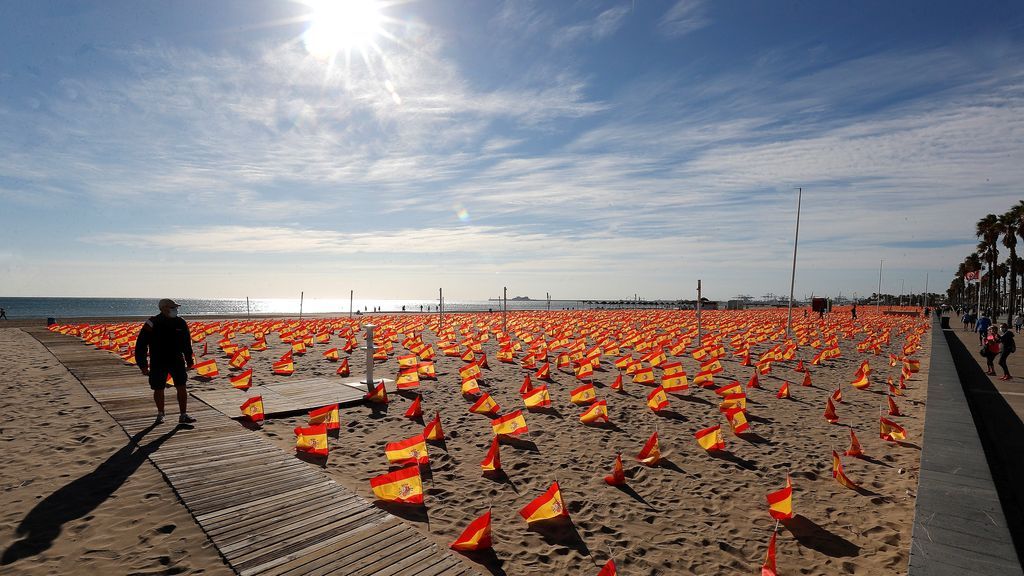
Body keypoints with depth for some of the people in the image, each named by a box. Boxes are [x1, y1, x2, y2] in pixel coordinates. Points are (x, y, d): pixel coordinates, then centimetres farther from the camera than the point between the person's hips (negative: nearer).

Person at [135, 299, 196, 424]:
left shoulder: (180, 323, 2)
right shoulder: (152, 324, -9)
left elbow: (187, 343, 12)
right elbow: (141, 345, -5)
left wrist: (189, 361, 15)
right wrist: (143, 365, -6)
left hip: (177, 361, 2)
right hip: (158, 363, -2)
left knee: (181, 387, -5)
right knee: (158, 390, 8)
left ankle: (183, 415, 0)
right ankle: (160, 414, 29)